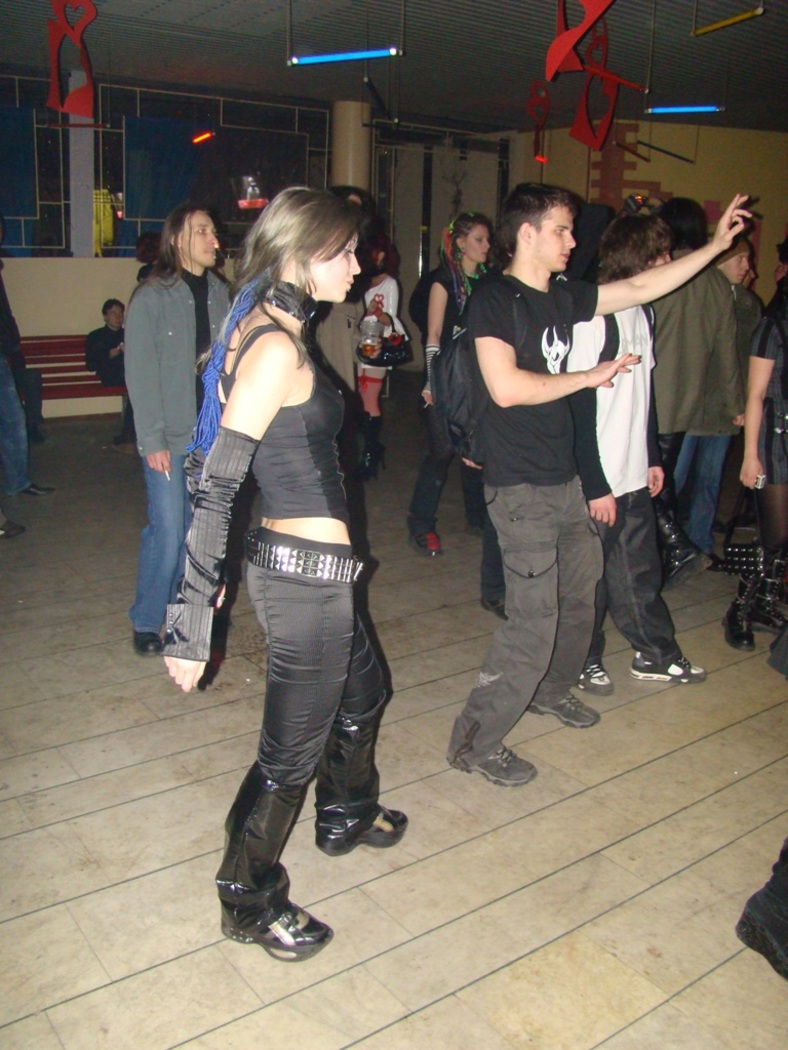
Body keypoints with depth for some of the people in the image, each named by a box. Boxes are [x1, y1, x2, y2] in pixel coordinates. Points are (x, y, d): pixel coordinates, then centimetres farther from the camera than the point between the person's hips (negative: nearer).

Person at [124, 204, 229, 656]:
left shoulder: (219, 293, 8)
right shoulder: (151, 297, -7)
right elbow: (141, 374, -9)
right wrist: (153, 440, -13)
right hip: (170, 438, -5)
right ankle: (146, 622, 14)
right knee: (168, 531, -4)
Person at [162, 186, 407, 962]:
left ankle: (344, 817, 54)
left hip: (299, 564, 10)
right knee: (293, 750, 8)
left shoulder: (264, 331, 8)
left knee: (362, 694, 29)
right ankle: (251, 903, 32)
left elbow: (217, 469, 14)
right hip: (305, 575, -10)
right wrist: (193, 618, -23)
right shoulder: (277, 347, -21)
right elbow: (214, 489, -25)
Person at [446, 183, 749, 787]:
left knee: (580, 594, 19)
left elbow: (640, 288, 20)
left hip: (566, 479, 9)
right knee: (533, 621, -8)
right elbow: (506, 386, -23)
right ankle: (476, 742, 5)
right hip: (521, 488, -9)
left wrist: (715, 246, 20)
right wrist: (589, 377, -12)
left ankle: (550, 690, 42)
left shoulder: (563, 298, 11)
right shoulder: (494, 299, -11)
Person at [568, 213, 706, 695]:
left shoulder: (643, 312, 10)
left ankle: (657, 654, 33)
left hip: (634, 476, 8)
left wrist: (653, 456, 17)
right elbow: (579, 409, -20)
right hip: (597, 482, -8)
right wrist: (595, 486, -19)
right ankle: (583, 660, 26)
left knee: (640, 569, 18)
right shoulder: (593, 319, -18)